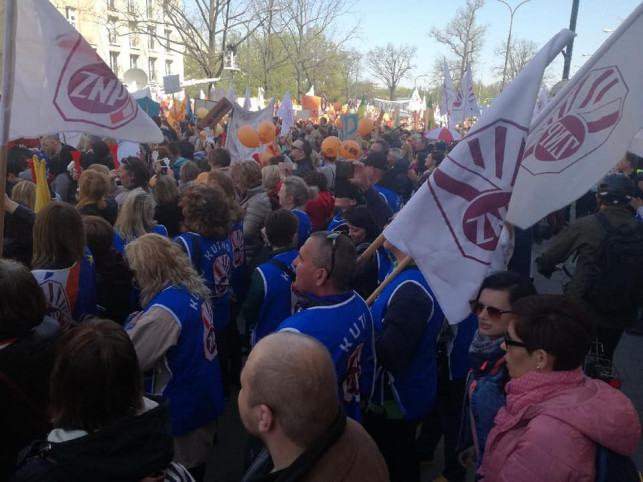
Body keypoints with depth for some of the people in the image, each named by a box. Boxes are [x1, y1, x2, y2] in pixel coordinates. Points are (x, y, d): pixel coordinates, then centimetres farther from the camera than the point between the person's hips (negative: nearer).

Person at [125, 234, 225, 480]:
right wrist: (139, 322, 2)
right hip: (205, 399, 8)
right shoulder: (195, 289, -1)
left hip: (182, 409, -8)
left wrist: (131, 325, -5)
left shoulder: (164, 308, -27)